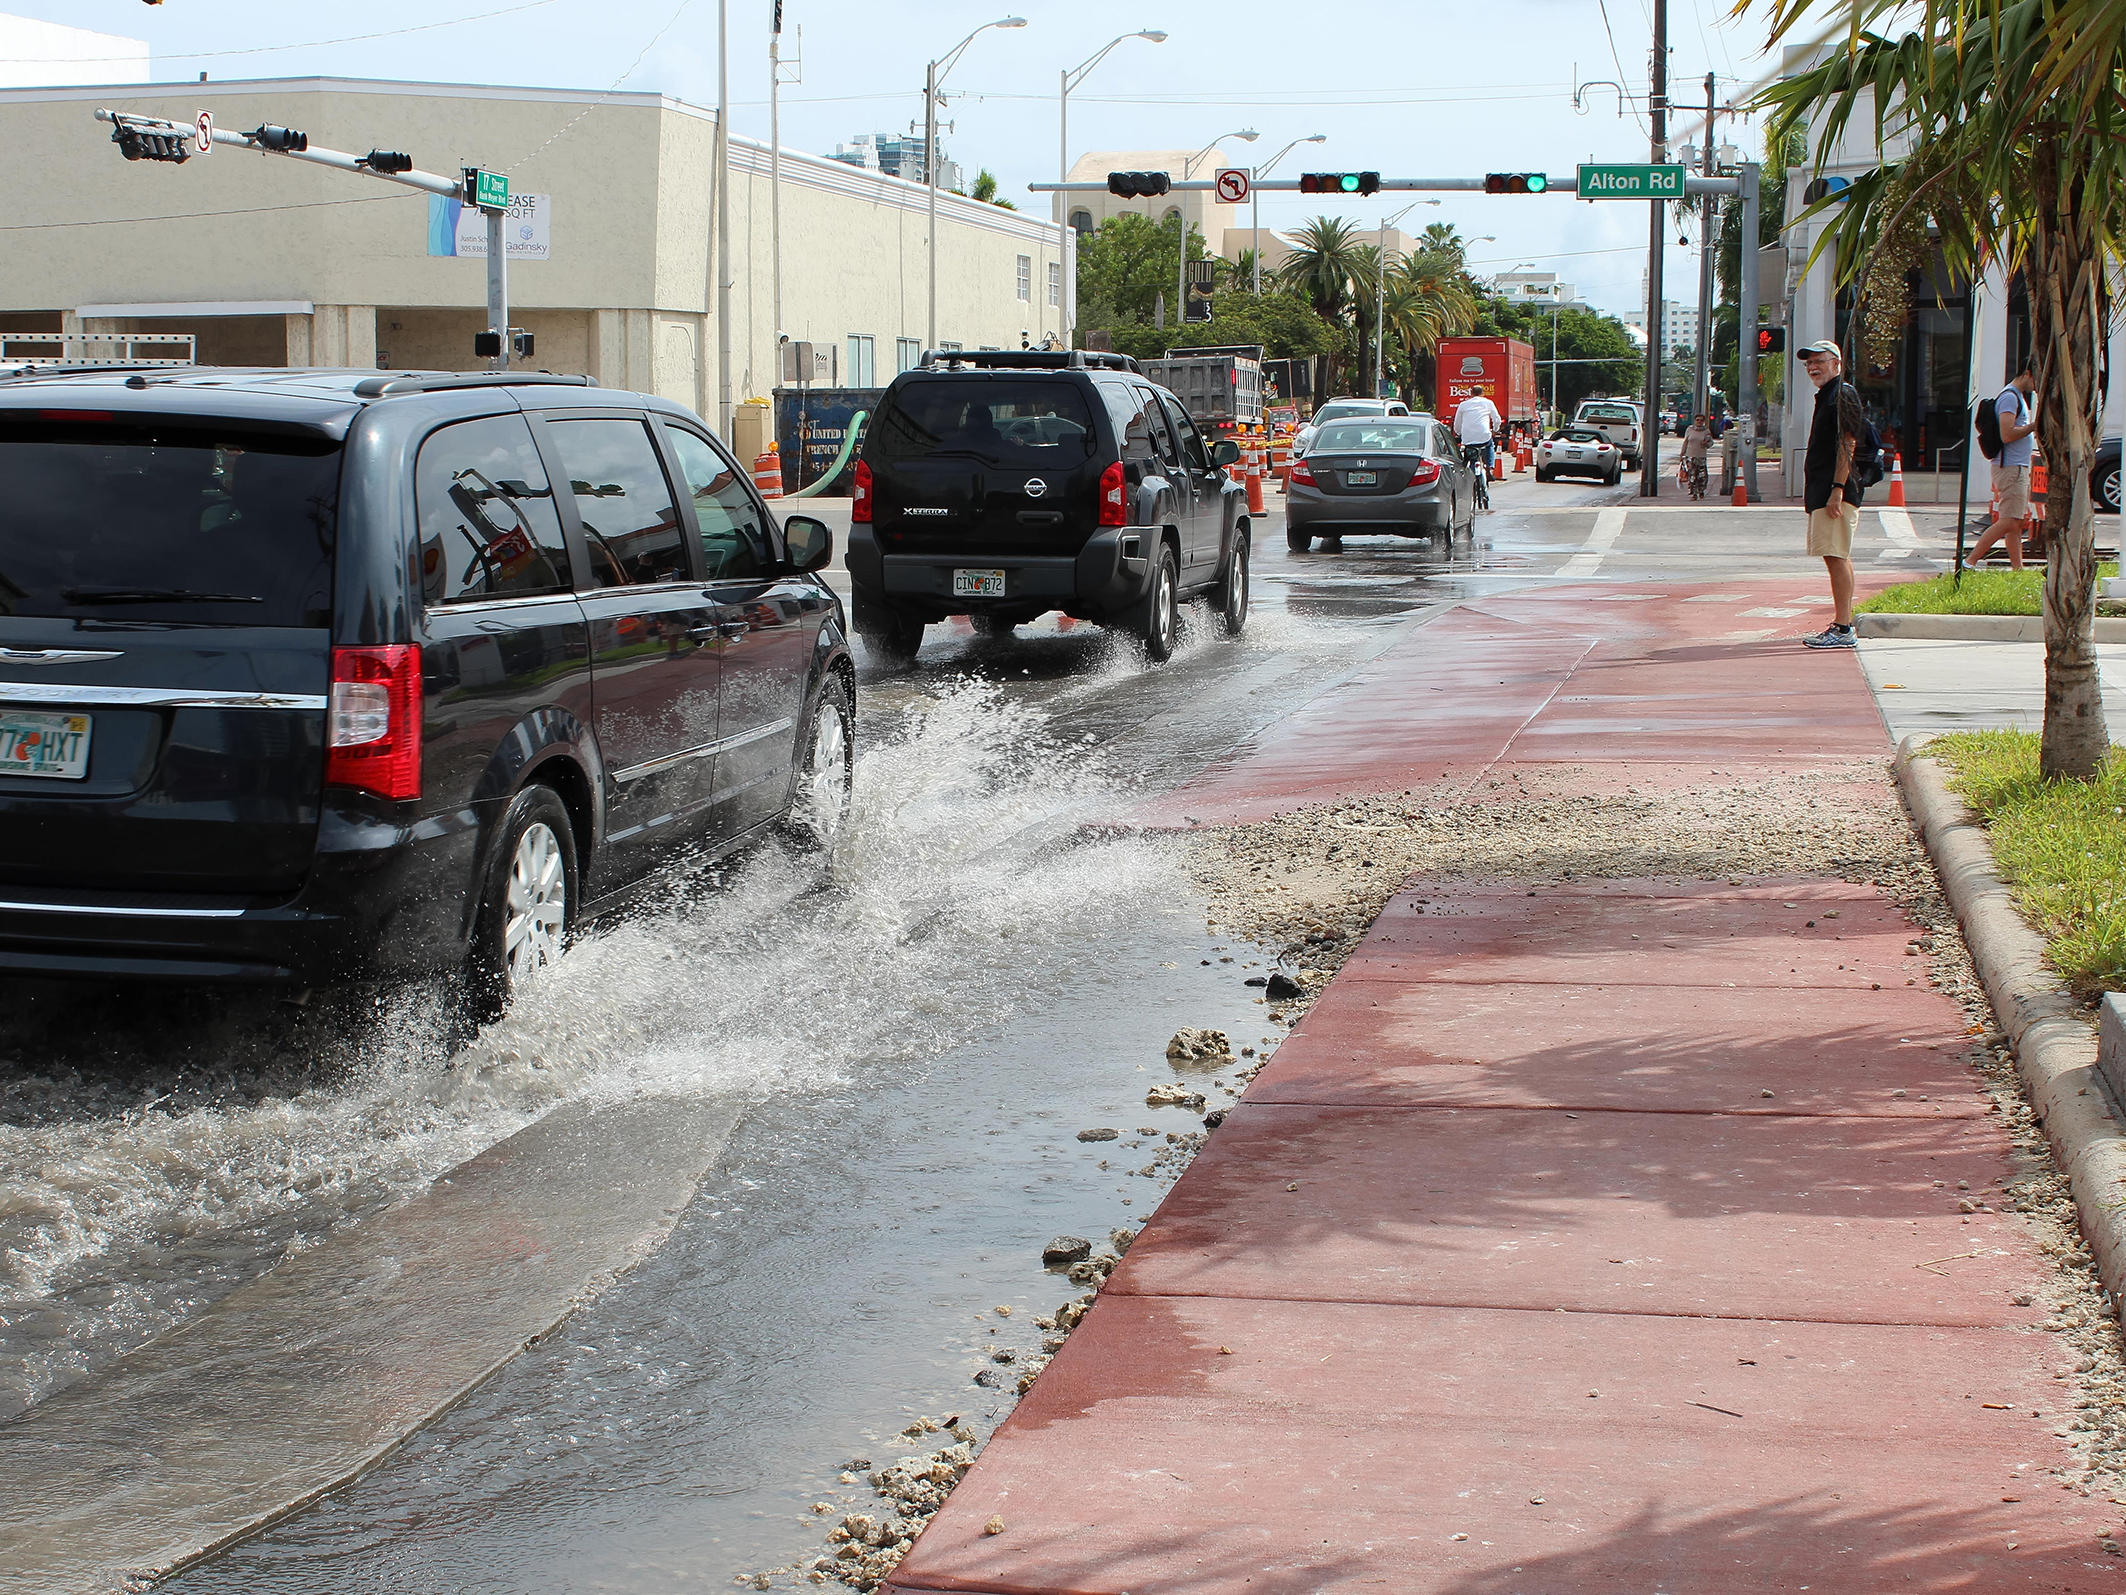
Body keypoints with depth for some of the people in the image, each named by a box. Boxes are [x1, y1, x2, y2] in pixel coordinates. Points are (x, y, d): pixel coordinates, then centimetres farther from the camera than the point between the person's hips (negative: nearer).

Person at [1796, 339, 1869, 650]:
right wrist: (1811, 492, 23)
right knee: (1837, 557, 13)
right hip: (1822, 491, 11)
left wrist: (1837, 489, -24)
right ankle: (1842, 623, 18)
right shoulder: (1825, 396, 21)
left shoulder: (1842, 395, -10)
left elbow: (1847, 444, -18)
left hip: (1836, 492, -11)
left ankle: (1843, 630, -15)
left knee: (1836, 556, -13)